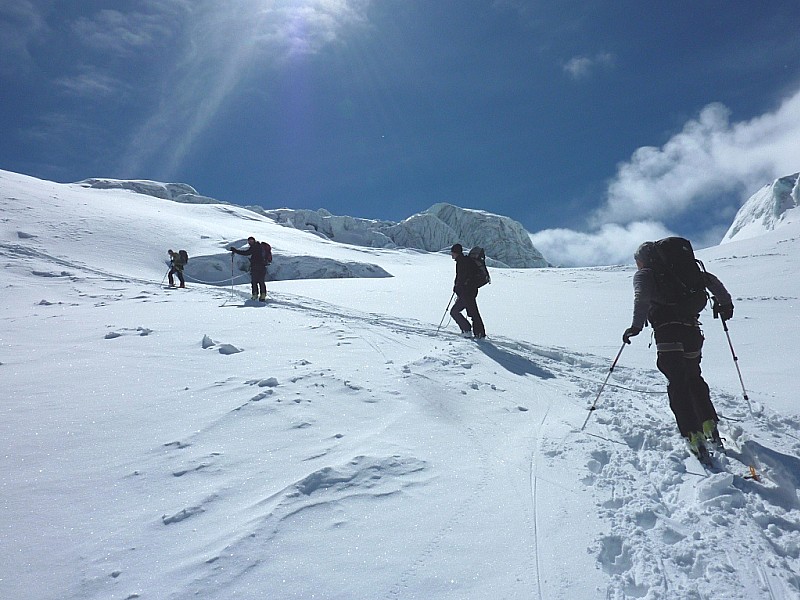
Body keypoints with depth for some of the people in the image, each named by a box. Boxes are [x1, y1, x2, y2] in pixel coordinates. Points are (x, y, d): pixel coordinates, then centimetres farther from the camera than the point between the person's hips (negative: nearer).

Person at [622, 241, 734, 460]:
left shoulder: (643, 275, 9)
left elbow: (642, 298, -12)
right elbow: (710, 279, 20)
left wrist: (637, 325, -21)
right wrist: (725, 302, 30)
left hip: (667, 331, -6)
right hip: (692, 329, 6)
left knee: (677, 383, -8)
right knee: (694, 377, 24)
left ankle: (693, 434, -18)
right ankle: (710, 425, 19)